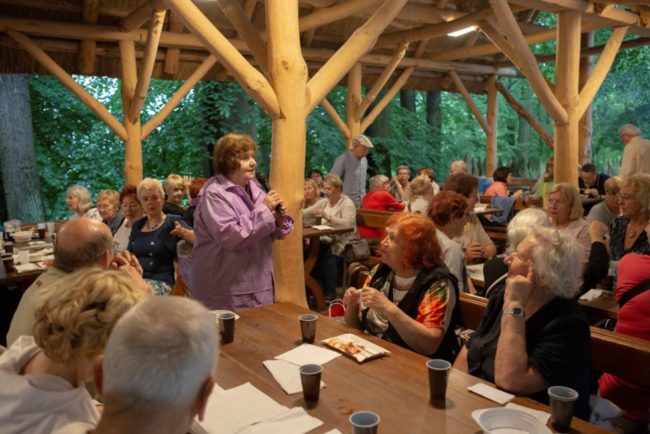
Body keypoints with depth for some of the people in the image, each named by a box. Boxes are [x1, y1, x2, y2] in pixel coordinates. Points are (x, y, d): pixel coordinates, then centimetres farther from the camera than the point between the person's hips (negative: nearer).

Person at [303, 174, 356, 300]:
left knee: (328, 255, -32)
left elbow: (347, 223, -24)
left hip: (343, 243, -6)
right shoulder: (324, 201, 13)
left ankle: (330, 294, -18)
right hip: (327, 240, 6)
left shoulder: (347, 203, -7)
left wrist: (327, 216, -32)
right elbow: (306, 212, 7)